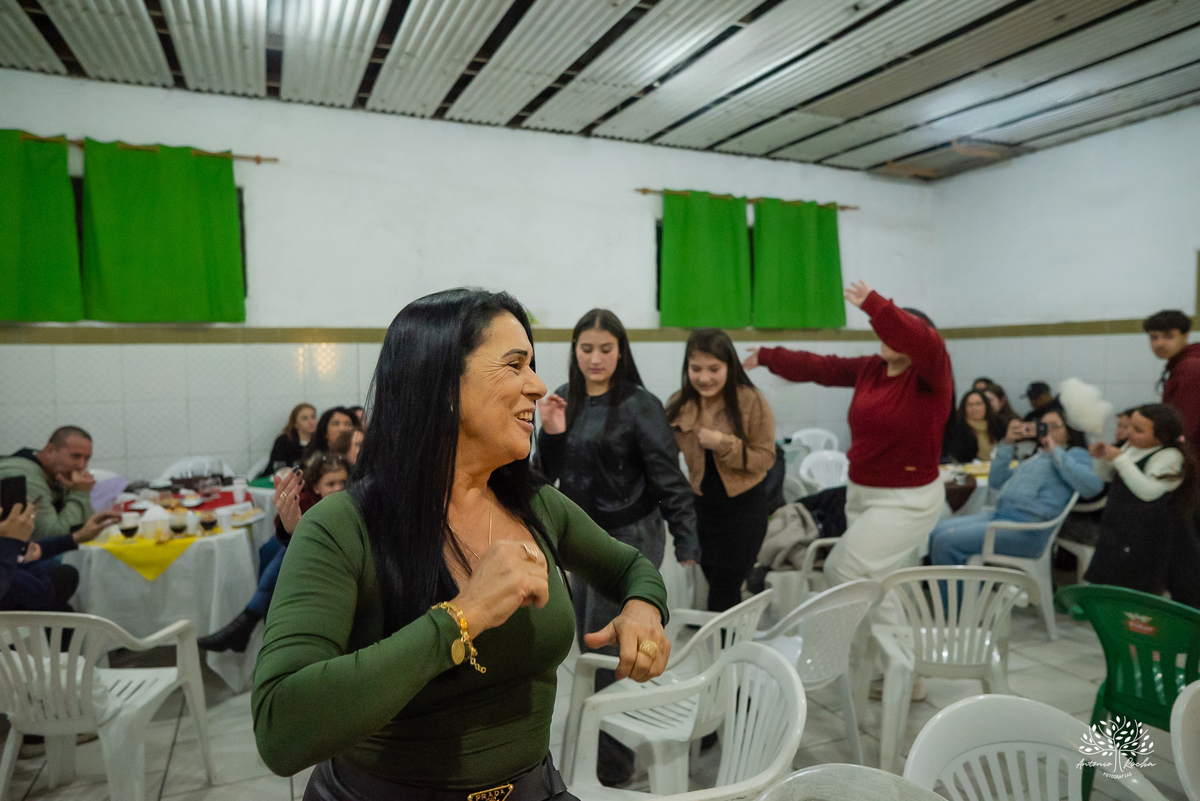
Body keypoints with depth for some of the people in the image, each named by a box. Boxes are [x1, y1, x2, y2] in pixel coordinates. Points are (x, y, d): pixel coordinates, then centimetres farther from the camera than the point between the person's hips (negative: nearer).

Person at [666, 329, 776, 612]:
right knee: (715, 583, 18)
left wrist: (724, 444, -27)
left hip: (743, 506, -4)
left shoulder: (751, 401, -15)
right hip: (701, 504, 5)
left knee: (722, 596, -1)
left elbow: (766, 458, -14)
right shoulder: (679, 404, -3)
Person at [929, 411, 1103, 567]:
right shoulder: (1036, 457, 30)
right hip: (998, 514, 8)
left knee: (946, 542, -23)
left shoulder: (1075, 454, 10)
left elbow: (1092, 486, -13)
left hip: (1026, 525, -8)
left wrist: (1056, 452, -8)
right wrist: (1007, 443, 14)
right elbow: (996, 481, 22)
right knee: (936, 531, -5)